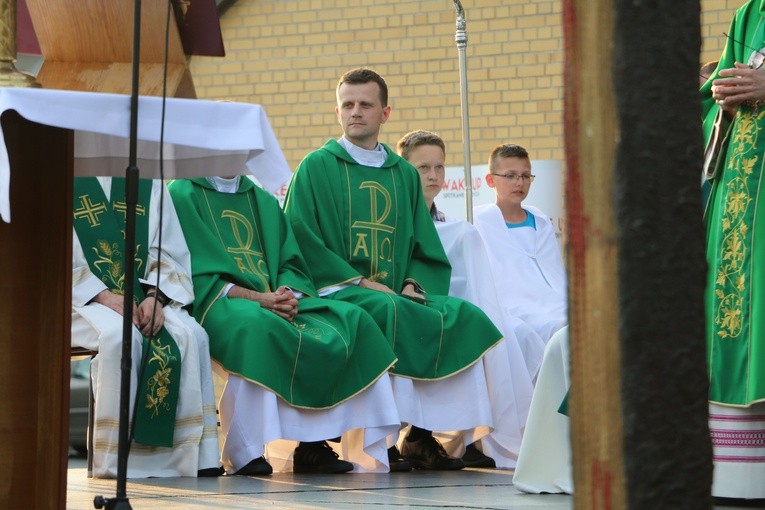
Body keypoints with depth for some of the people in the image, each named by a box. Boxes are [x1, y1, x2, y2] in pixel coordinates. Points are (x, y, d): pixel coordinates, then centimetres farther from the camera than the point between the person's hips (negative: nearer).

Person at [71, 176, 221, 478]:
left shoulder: (148, 181, 14)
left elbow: (168, 250, 9)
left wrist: (156, 297, -11)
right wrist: (105, 296, -19)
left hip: (145, 297, 4)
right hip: (85, 298, -4)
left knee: (191, 335, -25)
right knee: (120, 335, -36)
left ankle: (191, 453, -26)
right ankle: (114, 456, -29)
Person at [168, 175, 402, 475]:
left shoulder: (264, 201, 23)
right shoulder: (184, 195, 4)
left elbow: (291, 264, 14)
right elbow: (193, 272, -8)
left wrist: (289, 294, -10)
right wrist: (255, 298, -18)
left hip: (275, 301, 6)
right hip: (216, 303, -6)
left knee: (351, 321, -14)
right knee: (256, 325, -39)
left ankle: (314, 442, -18)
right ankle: (244, 451, -37)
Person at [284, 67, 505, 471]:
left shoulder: (404, 175, 21)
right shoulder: (317, 167, 8)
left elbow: (426, 248, 18)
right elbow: (301, 240, -3)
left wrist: (414, 284, -5)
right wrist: (360, 281, -13)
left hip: (396, 293, 4)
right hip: (338, 290, -4)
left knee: (463, 316, -22)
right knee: (388, 312, -36)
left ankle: (425, 432, -21)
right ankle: (414, 434, -29)